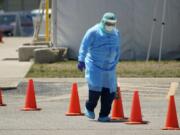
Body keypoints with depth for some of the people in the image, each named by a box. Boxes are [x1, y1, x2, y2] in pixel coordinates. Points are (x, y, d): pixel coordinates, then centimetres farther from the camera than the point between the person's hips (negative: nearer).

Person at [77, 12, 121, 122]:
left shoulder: (116, 33, 11)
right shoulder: (93, 32, -7)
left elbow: (117, 51, 22)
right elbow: (84, 46, -11)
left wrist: (115, 63, 24)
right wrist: (81, 60, -18)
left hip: (109, 67, 5)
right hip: (94, 66, -5)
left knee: (109, 91, -3)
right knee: (95, 88, -16)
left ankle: (104, 115, 6)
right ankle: (89, 108, 9)